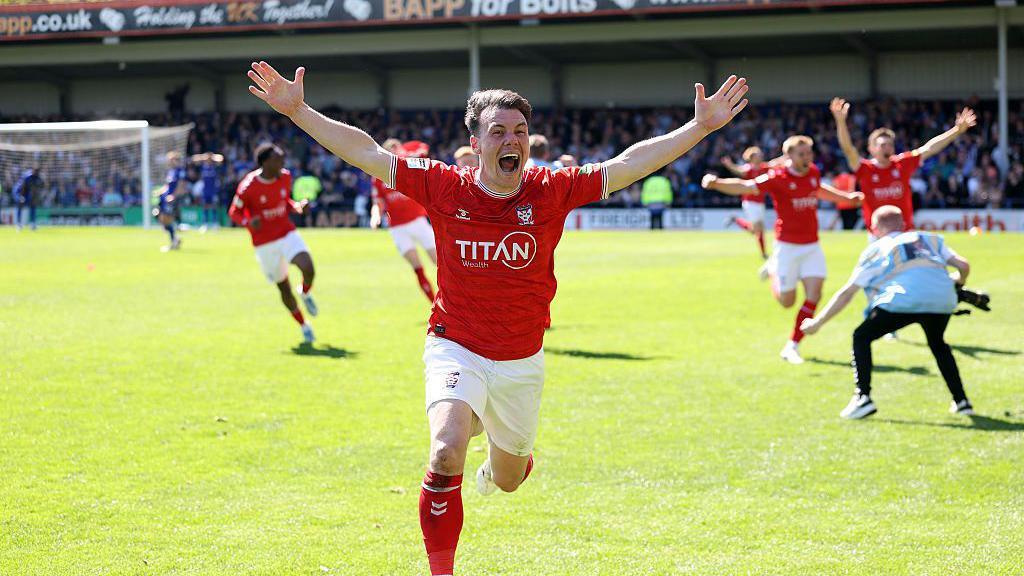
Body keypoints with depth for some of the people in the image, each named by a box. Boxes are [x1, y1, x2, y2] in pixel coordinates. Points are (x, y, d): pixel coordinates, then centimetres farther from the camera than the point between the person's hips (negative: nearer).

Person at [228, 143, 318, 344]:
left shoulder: (285, 177, -3)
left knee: (309, 270, -23)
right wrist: (248, 222, -27)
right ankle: (303, 325, 27)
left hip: (287, 234, 3)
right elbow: (234, 212, -7)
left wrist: (297, 207, -6)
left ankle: (306, 294, 12)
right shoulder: (248, 186, -18)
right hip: (265, 244, -3)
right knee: (284, 288, 5)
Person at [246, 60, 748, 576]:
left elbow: (630, 163, -10)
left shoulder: (551, 192, -9)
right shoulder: (445, 187, -11)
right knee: (446, 454, -29)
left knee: (508, 478, 20)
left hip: (522, 363, 2)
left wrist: (701, 126, -15)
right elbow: (367, 153, -11)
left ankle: (492, 467, 61)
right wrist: (298, 110, -17)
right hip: (456, 351, -2)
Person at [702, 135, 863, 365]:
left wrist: (847, 197, 35)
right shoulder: (777, 177, -16)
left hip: (812, 246, 5)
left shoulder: (814, 172, 3)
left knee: (814, 295, -9)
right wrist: (716, 182, -43)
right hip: (787, 246, -5)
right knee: (787, 301, 3)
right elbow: (744, 187, -26)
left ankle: (792, 346, 2)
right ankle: (773, 270, 35)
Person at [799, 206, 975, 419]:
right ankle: (961, 401, 28)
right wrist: (957, 282, 47)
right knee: (938, 344, 32)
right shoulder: (930, 239, 31)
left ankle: (863, 398, 2)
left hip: (903, 299, -4)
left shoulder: (875, 250, 23)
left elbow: (847, 293, 22)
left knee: (861, 338, 15)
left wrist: (817, 322, 30)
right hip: (943, 300, 4)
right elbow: (964, 265, 23)